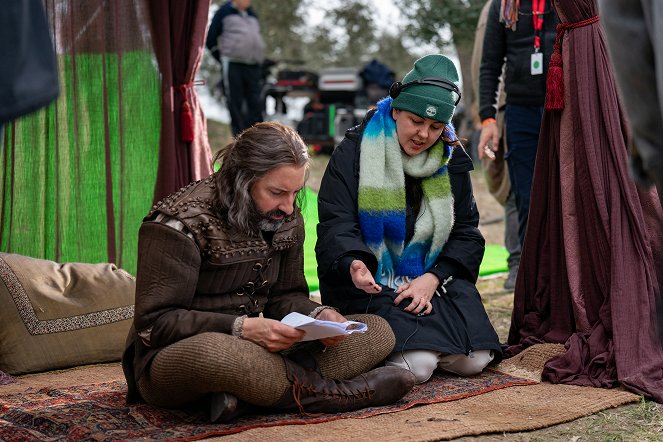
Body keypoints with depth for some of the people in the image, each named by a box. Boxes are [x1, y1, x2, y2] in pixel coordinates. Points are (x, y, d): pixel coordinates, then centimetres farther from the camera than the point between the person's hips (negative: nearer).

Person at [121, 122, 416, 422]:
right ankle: (318, 392, -21)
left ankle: (245, 393, -27)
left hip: (255, 350, 7)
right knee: (208, 352, -45)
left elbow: (284, 296, 12)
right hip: (173, 359, -7)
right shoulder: (182, 225, -15)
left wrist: (319, 317, -12)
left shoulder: (286, 220, 6)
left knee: (378, 331, -7)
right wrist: (242, 328, -29)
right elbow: (154, 322, -18)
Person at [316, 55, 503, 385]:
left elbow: (466, 233, 6)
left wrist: (433, 277, -12)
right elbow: (336, 223, -13)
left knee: (474, 360, -16)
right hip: (368, 282, -4)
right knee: (416, 365, -26)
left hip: (433, 279, 5)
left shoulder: (451, 160, 8)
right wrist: (354, 264, -36)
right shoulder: (355, 150, -5)